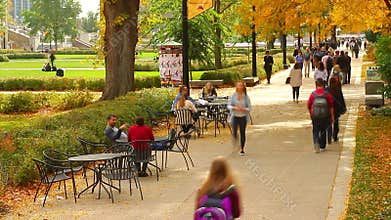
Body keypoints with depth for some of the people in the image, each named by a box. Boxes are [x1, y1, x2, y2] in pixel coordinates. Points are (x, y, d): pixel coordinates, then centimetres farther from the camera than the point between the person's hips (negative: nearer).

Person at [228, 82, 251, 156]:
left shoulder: (246, 96, -2)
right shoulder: (233, 96, 0)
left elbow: (249, 107, 0)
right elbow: (229, 105, 1)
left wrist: (243, 109, -18)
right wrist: (234, 108, -17)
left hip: (243, 117, 0)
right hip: (235, 116, 0)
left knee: (242, 133, 3)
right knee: (234, 132, -5)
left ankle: (242, 149, 15)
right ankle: (235, 142, 29)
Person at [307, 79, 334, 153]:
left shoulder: (313, 94, -4)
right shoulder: (327, 94, -5)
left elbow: (308, 106, 2)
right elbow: (331, 106, -3)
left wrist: (311, 114, 18)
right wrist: (332, 116, 6)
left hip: (315, 116, 0)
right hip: (325, 116, 1)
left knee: (315, 131, 9)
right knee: (323, 131, 16)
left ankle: (316, 142, -17)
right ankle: (322, 147, 23)